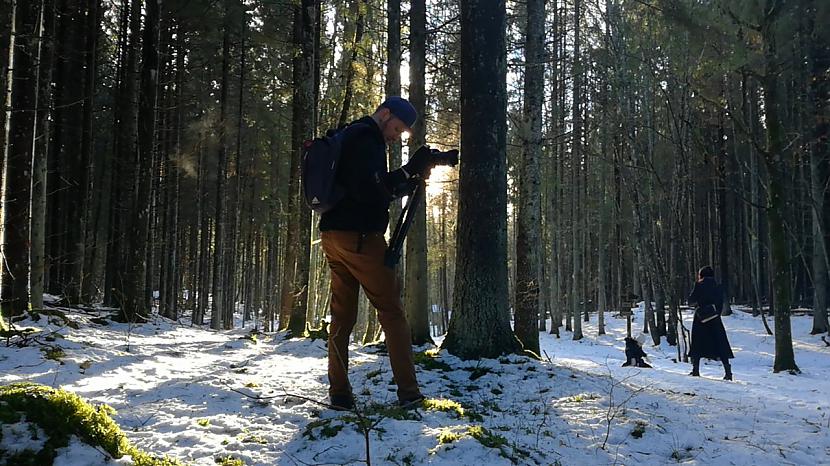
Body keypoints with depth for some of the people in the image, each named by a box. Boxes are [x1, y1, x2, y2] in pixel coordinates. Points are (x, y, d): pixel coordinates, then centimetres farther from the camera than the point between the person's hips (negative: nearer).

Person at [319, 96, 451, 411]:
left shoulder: (352, 137, 24)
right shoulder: (366, 138, -8)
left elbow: (381, 191, 22)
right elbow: (369, 191, -19)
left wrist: (414, 178, 11)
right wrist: (408, 171, -15)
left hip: (334, 236, 9)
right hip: (359, 237, -9)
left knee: (342, 314, 7)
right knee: (391, 310, -2)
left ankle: (339, 394, 5)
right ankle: (408, 392, -2)